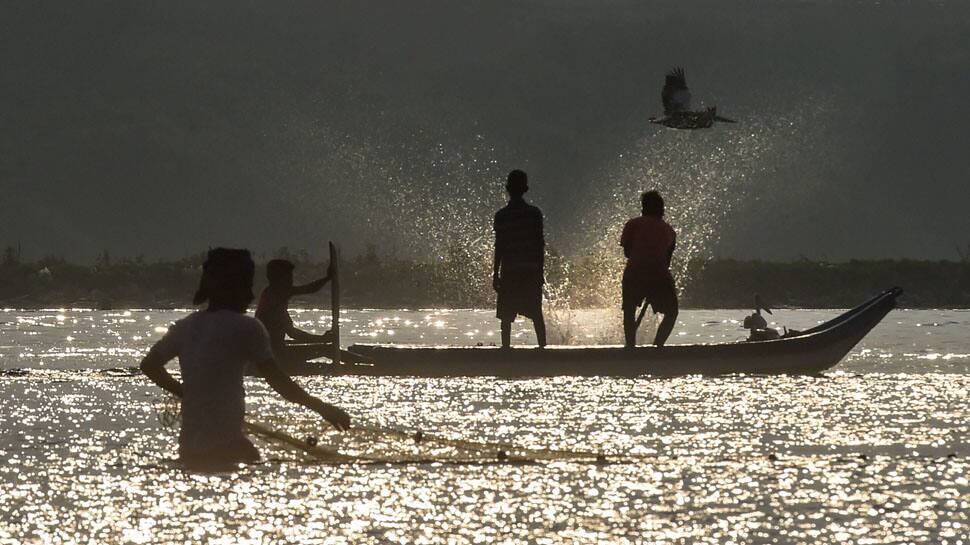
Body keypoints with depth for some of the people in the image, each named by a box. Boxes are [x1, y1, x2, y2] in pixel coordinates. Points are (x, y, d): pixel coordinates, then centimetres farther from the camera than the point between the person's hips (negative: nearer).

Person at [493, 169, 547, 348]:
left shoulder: (501, 216, -4)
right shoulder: (534, 213, 0)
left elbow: (499, 246, -3)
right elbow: (540, 244, 2)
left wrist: (495, 274, 3)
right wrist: (540, 270, 10)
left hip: (509, 273, -2)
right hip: (531, 271, 2)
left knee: (506, 316, 2)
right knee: (536, 314, 6)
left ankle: (506, 348, -3)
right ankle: (542, 347, 1)